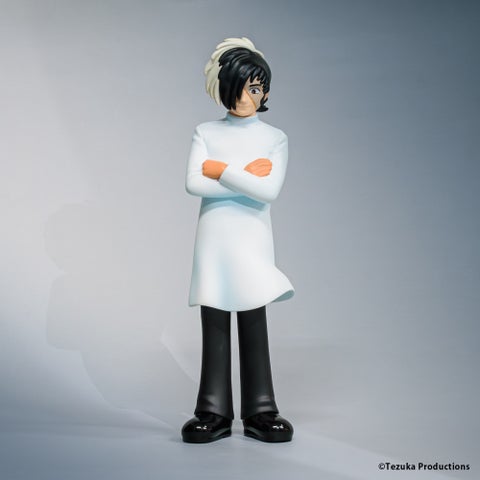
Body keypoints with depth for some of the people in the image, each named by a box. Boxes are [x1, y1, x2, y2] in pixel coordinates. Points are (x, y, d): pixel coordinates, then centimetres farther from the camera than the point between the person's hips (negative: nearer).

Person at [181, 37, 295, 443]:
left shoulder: (275, 138, 4)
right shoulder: (206, 133, 6)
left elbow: (270, 191, -12)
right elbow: (193, 183, -10)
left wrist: (221, 170, -10)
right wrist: (245, 175, -10)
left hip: (252, 239, -1)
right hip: (213, 238, 1)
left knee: (255, 327, 1)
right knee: (214, 328, 3)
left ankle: (260, 412, 10)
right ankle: (214, 413, 10)